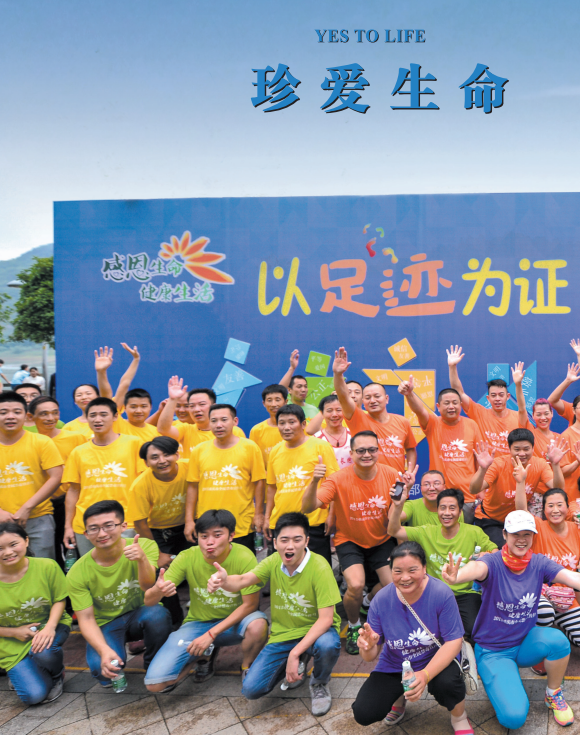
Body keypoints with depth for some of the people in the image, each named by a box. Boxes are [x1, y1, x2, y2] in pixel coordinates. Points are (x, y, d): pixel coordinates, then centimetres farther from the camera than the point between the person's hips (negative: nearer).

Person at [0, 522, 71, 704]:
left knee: (44, 651, -36)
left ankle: (57, 675, 1)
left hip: (48, 625, -1)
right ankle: (20, 673, 24)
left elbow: (59, 600, -6)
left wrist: (50, 627, -24)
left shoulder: (46, 567, -16)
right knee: (33, 696, -14)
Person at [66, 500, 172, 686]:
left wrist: (142, 559, -51)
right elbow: (86, 619, -13)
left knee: (158, 614, -35)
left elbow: (147, 586, -29)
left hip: (140, 615, -1)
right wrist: (104, 650, -31)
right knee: (103, 668, -29)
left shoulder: (145, 546, -18)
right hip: (106, 624, 1)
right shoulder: (78, 573, -15)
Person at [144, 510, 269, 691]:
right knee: (155, 684, -15)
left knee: (258, 625, -37)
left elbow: (249, 604, -16)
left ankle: (247, 668, -2)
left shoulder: (244, 558, -22)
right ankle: (204, 655, 13)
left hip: (234, 622, -2)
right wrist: (158, 590, -41)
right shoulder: (187, 558, -16)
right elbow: (149, 600, -15)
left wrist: (211, 634, -22)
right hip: (197, 623, 2)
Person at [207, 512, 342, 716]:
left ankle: (319, 684, -1)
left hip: (316, 630, -4)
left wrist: (294, 653, -31)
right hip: (282, 634, 4)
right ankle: (299, 665, 19)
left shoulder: (319, 567, -23)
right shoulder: (274, 562, -9)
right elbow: (243, 580, -22)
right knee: (251, 689, -9)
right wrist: (224, 581, -47)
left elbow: (326, 618, -26)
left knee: (327, 645, -38)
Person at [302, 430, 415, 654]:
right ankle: (354, 627, 12)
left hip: (382, 539, 3)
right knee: (355, 585, -22)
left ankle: (369, 601, 29)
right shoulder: (339, 479, -23)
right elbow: (307, 508, -31)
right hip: (350, 540, -3)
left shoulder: (391, 475, -15)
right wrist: (314, 482, -49)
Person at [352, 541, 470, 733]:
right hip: (393, 667, 2)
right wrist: (367, 647, -37)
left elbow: (454, 641, -21)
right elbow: (371, 655, -11)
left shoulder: (441, 593, -23)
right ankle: (398, 697, 21)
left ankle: (459, 719, 3)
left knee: (446, 683, -34)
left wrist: (425, 674, -34)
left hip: (436, 660, -2)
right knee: (363, 714, -14)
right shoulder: (381, 600, -17)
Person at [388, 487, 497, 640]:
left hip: (466, 594, -1)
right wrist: (398, 506, -21)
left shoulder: (474, 532, 0)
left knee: (473, 629, -26)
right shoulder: (427, 532, 2)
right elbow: (394, 531, -5)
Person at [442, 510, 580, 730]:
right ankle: (506, 675, 14)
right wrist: (456, 577, -67)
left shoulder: (539, 563, -9)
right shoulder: (494, 562, -21)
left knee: (557, 639, -28)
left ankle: (553, 695, 1)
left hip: (526, 642, 3)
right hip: (493, 651, -3)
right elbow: (478, 568, -44)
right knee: (514, 717, -19)